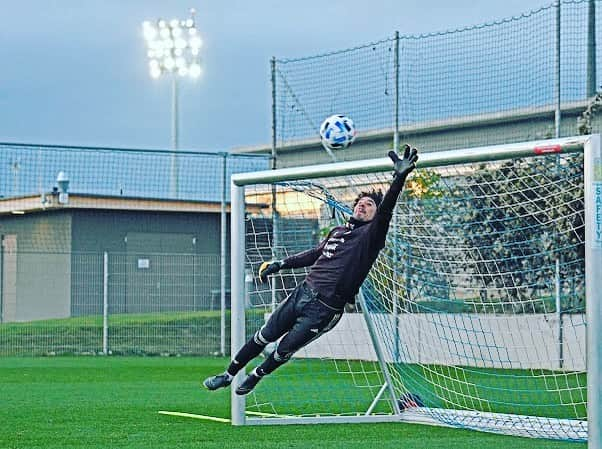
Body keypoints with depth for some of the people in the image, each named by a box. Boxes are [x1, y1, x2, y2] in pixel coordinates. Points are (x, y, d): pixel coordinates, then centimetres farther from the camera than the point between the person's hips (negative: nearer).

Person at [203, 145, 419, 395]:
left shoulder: (370, 235, -8)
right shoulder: (337, 231, 13)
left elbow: (385, 211, -27)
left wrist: (399, 178, -43)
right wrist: (281, 264, 25)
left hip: (325, 309, -6)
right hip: (303, 292, 6)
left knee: (284, 350, 1)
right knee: (265, 336, 8)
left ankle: (255, 377, 28)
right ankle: (228, 375, 24)